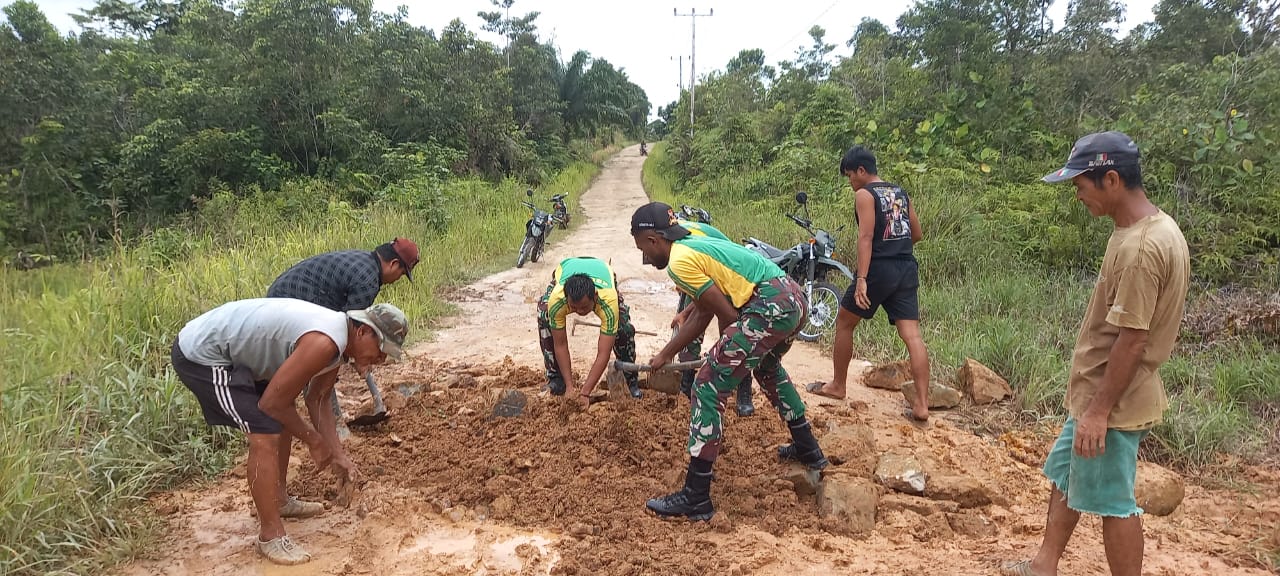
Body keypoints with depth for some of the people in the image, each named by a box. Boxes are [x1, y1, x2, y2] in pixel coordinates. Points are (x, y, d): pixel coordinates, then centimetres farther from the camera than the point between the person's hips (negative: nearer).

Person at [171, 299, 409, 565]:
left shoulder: (337, 341, 3)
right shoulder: (324, 343, -29)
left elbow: (318, 400, 14)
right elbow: (272, 402, -21)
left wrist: (337, 454, 10)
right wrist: (314, 441, -7)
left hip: (227, 347, 10)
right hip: (201, 355, -10)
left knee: (283, 420, 18)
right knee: (265, 433, -15)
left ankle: (279, 501, 35)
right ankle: (271, 537, -3)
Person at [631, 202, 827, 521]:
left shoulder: (679, 261, -7)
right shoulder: (696, 246, 23)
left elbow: (727, 315, -8)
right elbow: (701, 315, 29)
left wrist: (729, 349, 12)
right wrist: (664, 355, 36)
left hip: (770, 306, -11)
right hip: (794, 296, 11)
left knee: (709, 387, -5)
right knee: (767, 367, 37)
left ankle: (696, 497, -1)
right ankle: (808, 449, 48)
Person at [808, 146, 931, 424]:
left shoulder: (865, 194, -5)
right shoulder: (901, 193, 16)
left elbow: (866, 237, -16)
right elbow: (917, 234, 20)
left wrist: (861, 279, -22)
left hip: (879, 269, -6)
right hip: (907, 270, 7)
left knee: (844, 323, 12)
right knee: (912, 335, 0)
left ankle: (837, 386, 21)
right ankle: (921, 404, -5)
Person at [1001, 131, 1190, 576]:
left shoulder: (1140, 247, -26)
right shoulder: (1155, 228, 7)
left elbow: (1131, 340, -25)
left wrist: (1099, 410, -20)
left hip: (1112, 401, -10)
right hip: (1097, 391, 10)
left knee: (1113, 502, 4)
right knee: (1064, 475, 20)